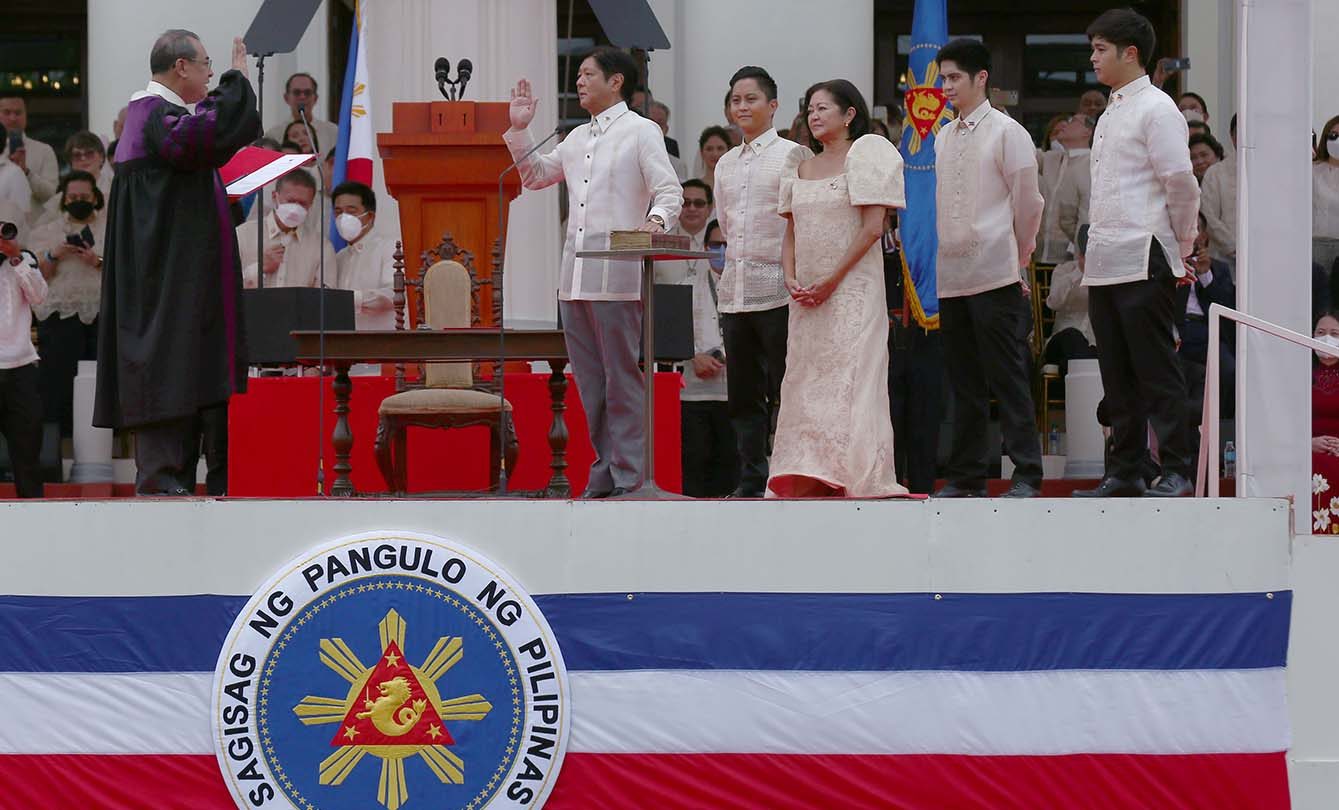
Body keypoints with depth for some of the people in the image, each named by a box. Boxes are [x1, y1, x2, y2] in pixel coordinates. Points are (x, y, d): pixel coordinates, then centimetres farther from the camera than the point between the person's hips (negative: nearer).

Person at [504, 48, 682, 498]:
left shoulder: (641, 132, -1)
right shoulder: (578, 137, 21)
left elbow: (669, 191, -8)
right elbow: (535, 176, 33)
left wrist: (656, 220, -29)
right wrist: (519, 128, 22)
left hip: (617, 275, -8)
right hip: (575, 274, 8)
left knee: (623, 379, -6)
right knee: (590, 381, 10)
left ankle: (629, 479, -5)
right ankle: (605, 471, 17)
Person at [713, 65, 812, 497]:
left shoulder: (793, 155, -2)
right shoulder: (726, 164, 17)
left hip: (777, 289, -6)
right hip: (734, 290, 6)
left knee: (783, 389, -6)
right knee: (743, 393, 7)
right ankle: (751, 481, 11)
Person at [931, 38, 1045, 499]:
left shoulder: (1006, 132, -3)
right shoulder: (941, 139, 14)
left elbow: (1028, 203, -2)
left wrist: (1019, 258, 3)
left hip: (994, 275, -6)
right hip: (951, 275, 6)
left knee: (1008, 377, -6)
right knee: (964, 382, 10)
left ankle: (1026, 475, -4)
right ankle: (967, 475, 15)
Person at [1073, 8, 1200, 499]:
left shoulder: (1156, 109, -9)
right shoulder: (1111, 113, 19)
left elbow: (1181, 183, -12)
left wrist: (1182, 247, -5)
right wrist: (1094, 248, 17)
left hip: (1143, 262, -9)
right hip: (1105, 264, 9)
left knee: (1156, 370, -7)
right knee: (1117, 376, 10)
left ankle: (1176, 471, -4)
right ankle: (1124, 473, 15)